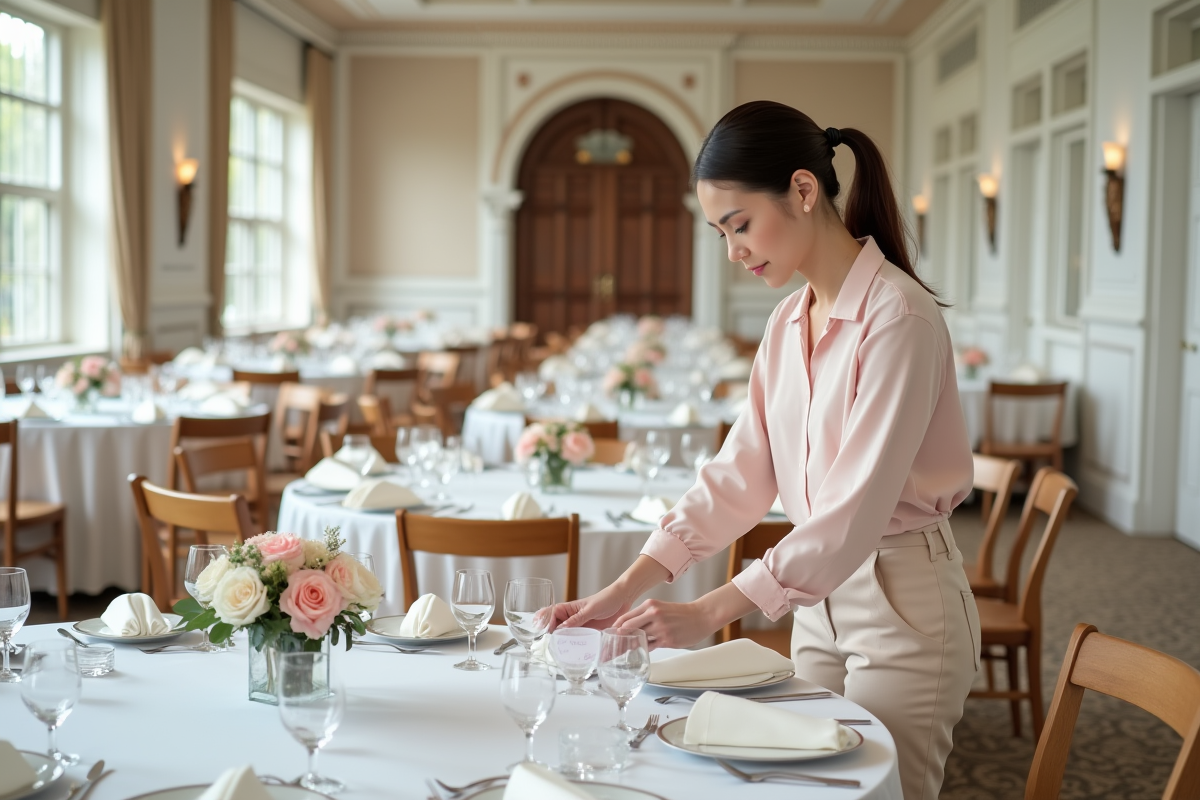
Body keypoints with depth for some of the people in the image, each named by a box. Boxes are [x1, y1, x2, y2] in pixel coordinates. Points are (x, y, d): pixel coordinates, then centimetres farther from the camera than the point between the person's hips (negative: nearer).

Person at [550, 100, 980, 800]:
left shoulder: (897, 316, -19)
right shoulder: (790, 322, 7)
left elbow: (855, 510, -24)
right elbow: (740, 475, 5)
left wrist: (710, 612, -25)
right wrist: (629, 588, -3)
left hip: (902, 603, -7)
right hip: (821, 596, 7)